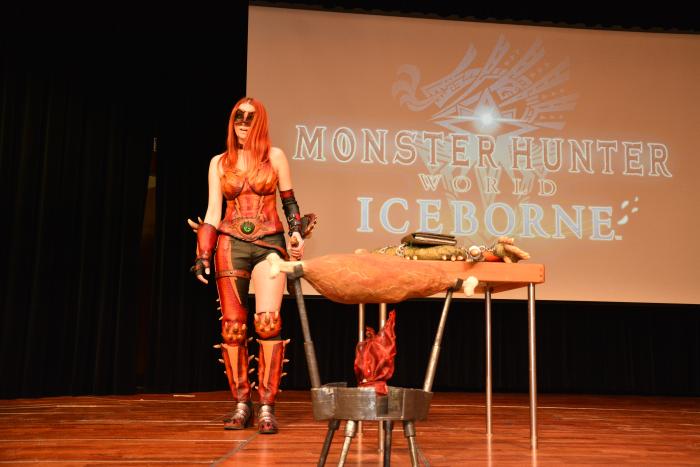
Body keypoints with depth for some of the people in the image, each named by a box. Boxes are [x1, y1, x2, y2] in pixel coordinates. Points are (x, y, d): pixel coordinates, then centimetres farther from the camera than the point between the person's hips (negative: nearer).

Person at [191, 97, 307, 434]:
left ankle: (267, 407, -12)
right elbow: (213, 212, 9)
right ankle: (241, 404, 7)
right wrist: (203, 255, 2)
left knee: (268, 320, -16)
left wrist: (297, 232, -3)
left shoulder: (274, 157, 9)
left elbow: (289, 202, 13)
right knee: (232, 326, -1)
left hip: (269, 244, -2)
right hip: (231, 245, 2)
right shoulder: (219, 163, 12)